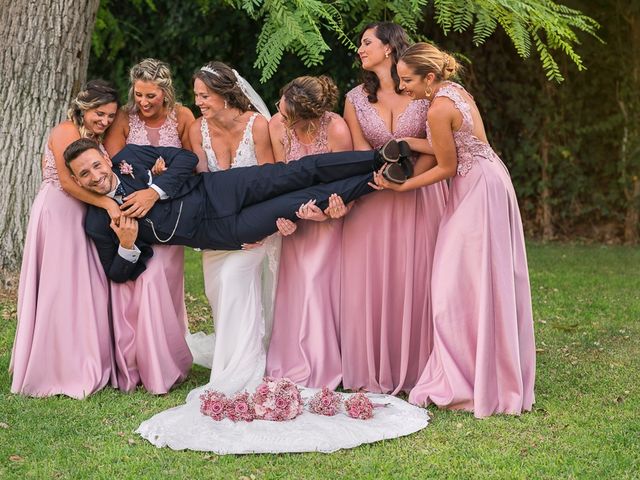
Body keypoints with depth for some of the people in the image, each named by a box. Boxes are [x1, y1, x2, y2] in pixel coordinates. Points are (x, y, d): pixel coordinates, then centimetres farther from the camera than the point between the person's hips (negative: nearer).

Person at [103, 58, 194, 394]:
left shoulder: (182, 117, -3)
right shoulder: (125, 118, -3)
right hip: (129, 211, 1)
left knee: (156, 279, -12)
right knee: (126, 281, -9)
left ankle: (161, 367, 2)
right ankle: (129, 367, 3)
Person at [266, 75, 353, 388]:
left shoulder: (336, 130, -26)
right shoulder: (277, 126, -16)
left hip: (326, 216, -3)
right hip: (295, 217, 3)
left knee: (319, 287, -6)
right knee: (293, 288, 2)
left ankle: (321, 372, 7)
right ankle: (292, 367, 13)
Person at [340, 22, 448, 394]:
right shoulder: (356, 99, 8)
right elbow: (362, 154, 3)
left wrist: (407, 144, -15)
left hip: (422, 199, -2)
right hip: (375, 200, 3)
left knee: (417, 283, 0)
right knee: (370, 284, 0)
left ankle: (415, 372, 10)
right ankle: (373, 374, 10)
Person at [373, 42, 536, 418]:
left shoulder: (438, 109, -20)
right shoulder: (456, 90, 8)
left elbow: (447, 167, -14)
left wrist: (401, 187, -8)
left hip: (478, 190, -10)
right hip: (487, 181, 10)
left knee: (462, 287, -5)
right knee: (489, 286, 13)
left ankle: (464, 384, 1)